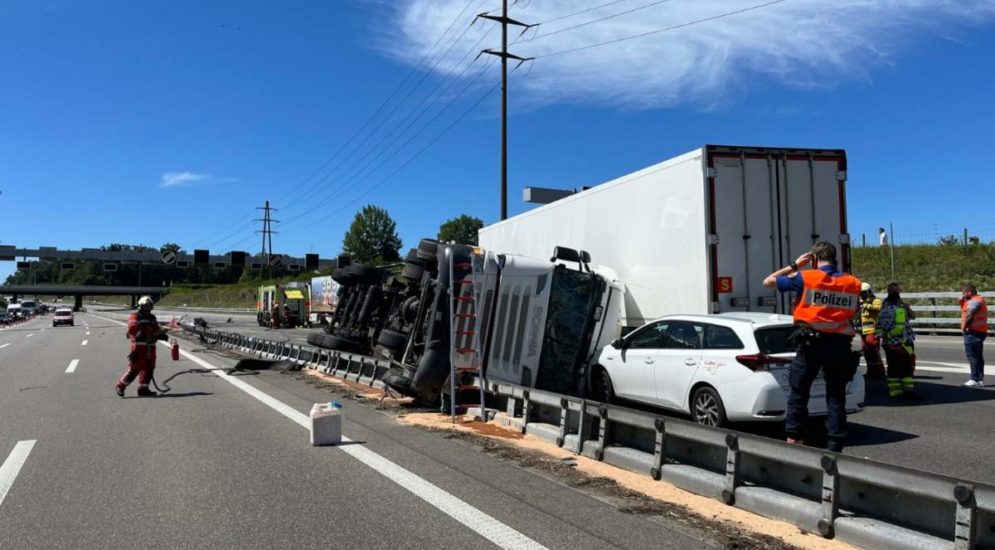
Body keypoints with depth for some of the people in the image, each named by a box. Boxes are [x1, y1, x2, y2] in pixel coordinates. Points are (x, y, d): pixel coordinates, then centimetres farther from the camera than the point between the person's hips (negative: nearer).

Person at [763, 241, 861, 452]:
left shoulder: (805, 278, -6)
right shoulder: (853, 283, 5)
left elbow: (768, 281, 3)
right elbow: (857, 313, 11)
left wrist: (794, 265, 8)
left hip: (811, 343, -3)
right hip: (840, 345, 3)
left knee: (798, 393, 8)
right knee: (836, 396, 10)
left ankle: (793, 440, 8)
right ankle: (835, 447, 11)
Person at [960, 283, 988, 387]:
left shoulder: (975, 301, -15)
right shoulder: (976, 300, 18)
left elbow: (969, 316, -22)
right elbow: (963, 308, 26)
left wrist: (964, 327, -11)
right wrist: (963, 299, 10)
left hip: (973, 332, -11)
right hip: (979, 332, 11)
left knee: (972, 356, -9)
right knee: (978, 357, 13)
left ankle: (975, 380, -10)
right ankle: (980, 379, 17)